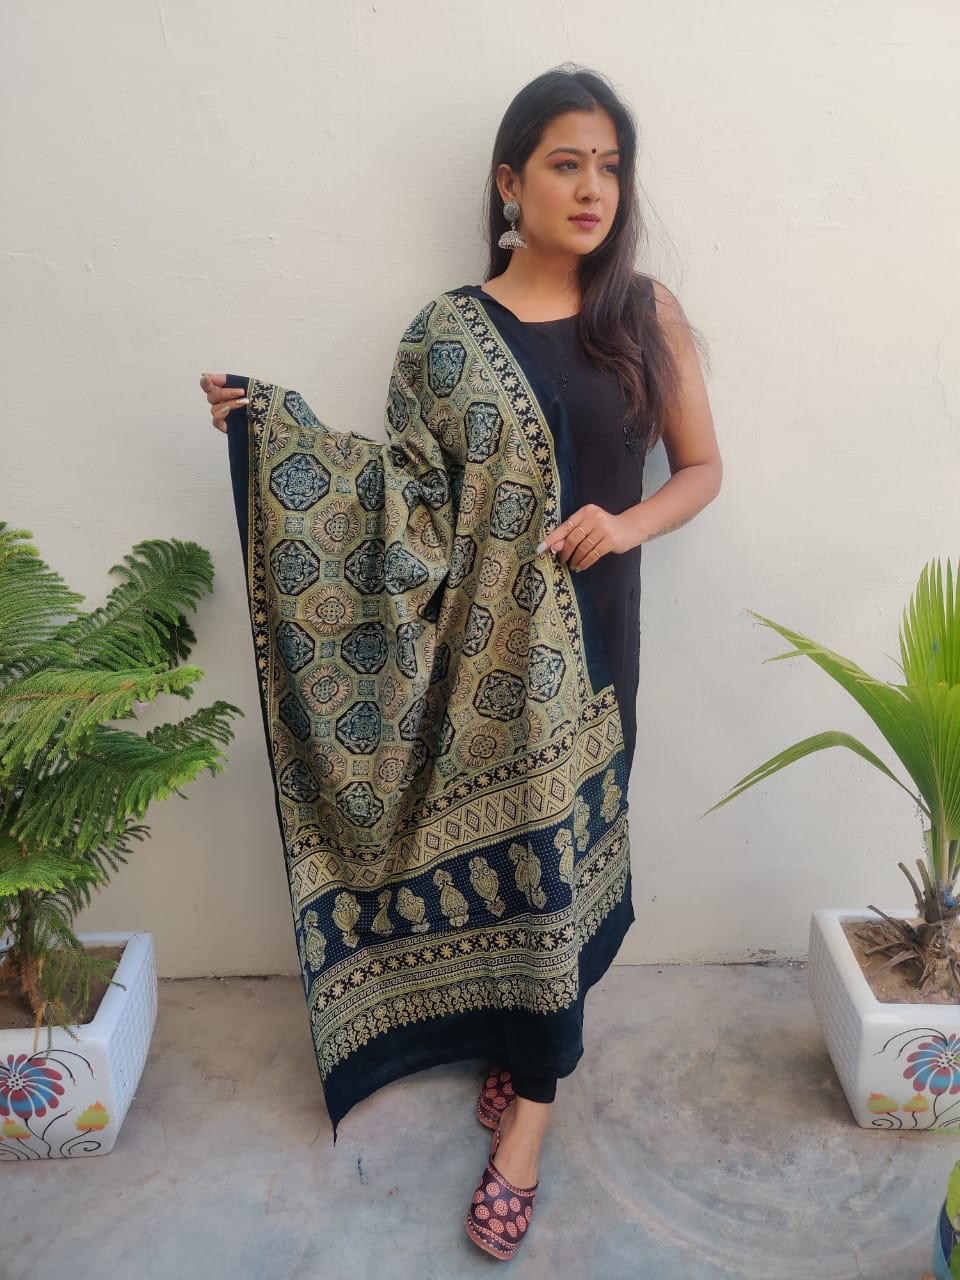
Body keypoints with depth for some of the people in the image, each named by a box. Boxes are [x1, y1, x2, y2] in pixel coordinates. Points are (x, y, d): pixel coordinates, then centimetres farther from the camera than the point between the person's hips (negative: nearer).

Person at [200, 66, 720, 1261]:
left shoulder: (647, 313, 2)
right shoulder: (448, 330, 0)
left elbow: (701, 467, 6)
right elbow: (406, 489, 0)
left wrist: (629, 522, -13)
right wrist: (268, 425, -8)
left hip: (588, 631, 0)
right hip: (478, 637, 0)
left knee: (555, 841, 6)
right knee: (487, 837, 9)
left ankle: (529, 1093, 24)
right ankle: (524, 1038, 37)